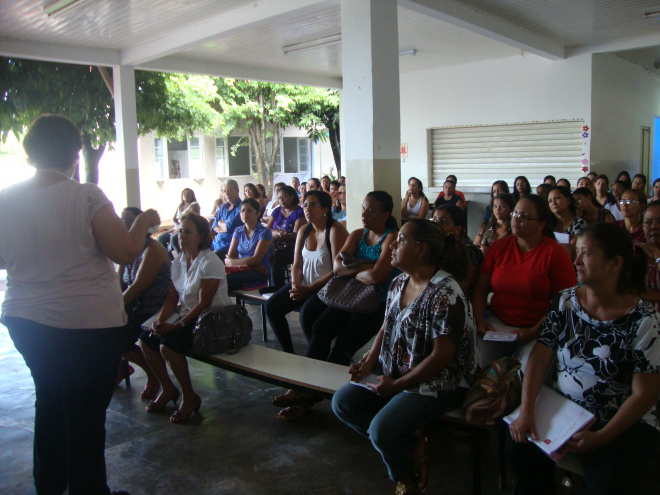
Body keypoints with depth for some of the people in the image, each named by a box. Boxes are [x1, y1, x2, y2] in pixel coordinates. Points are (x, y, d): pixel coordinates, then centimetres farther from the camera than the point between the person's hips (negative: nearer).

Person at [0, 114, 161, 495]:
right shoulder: (87, 197, -16)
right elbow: (125, 252, -16)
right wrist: (143, 223, 0)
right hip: (89, 323, -6)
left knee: (49, 400, 25)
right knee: (86, 414, 6)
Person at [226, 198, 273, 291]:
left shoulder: (264, 232, -2)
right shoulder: (238, 231, 16)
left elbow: (255, 260, -11)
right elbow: (229, 257, 7)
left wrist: (231, 261, -1)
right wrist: (250, 263, -11)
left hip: (259, 274, -4)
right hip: (241, 271, 5)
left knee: (226, 279, -32)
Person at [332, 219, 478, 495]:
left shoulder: (445, 295, -23)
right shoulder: (399, 283, 5)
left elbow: (441, 357, -23)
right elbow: (386, 328, 14)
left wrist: (396, 385, -18)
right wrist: (369, 362, -3)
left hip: (438, 382, -9)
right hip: (394, 370, 9)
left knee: (381, 429, -25)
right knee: (342, 402, 0)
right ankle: (411, 445, 7)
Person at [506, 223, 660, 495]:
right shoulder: (565, 301, 0)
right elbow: (540, 357, -2)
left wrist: (601, 437, -19)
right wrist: (526, 411, -13)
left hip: (623, 422, -3)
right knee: (519, 447, -19)